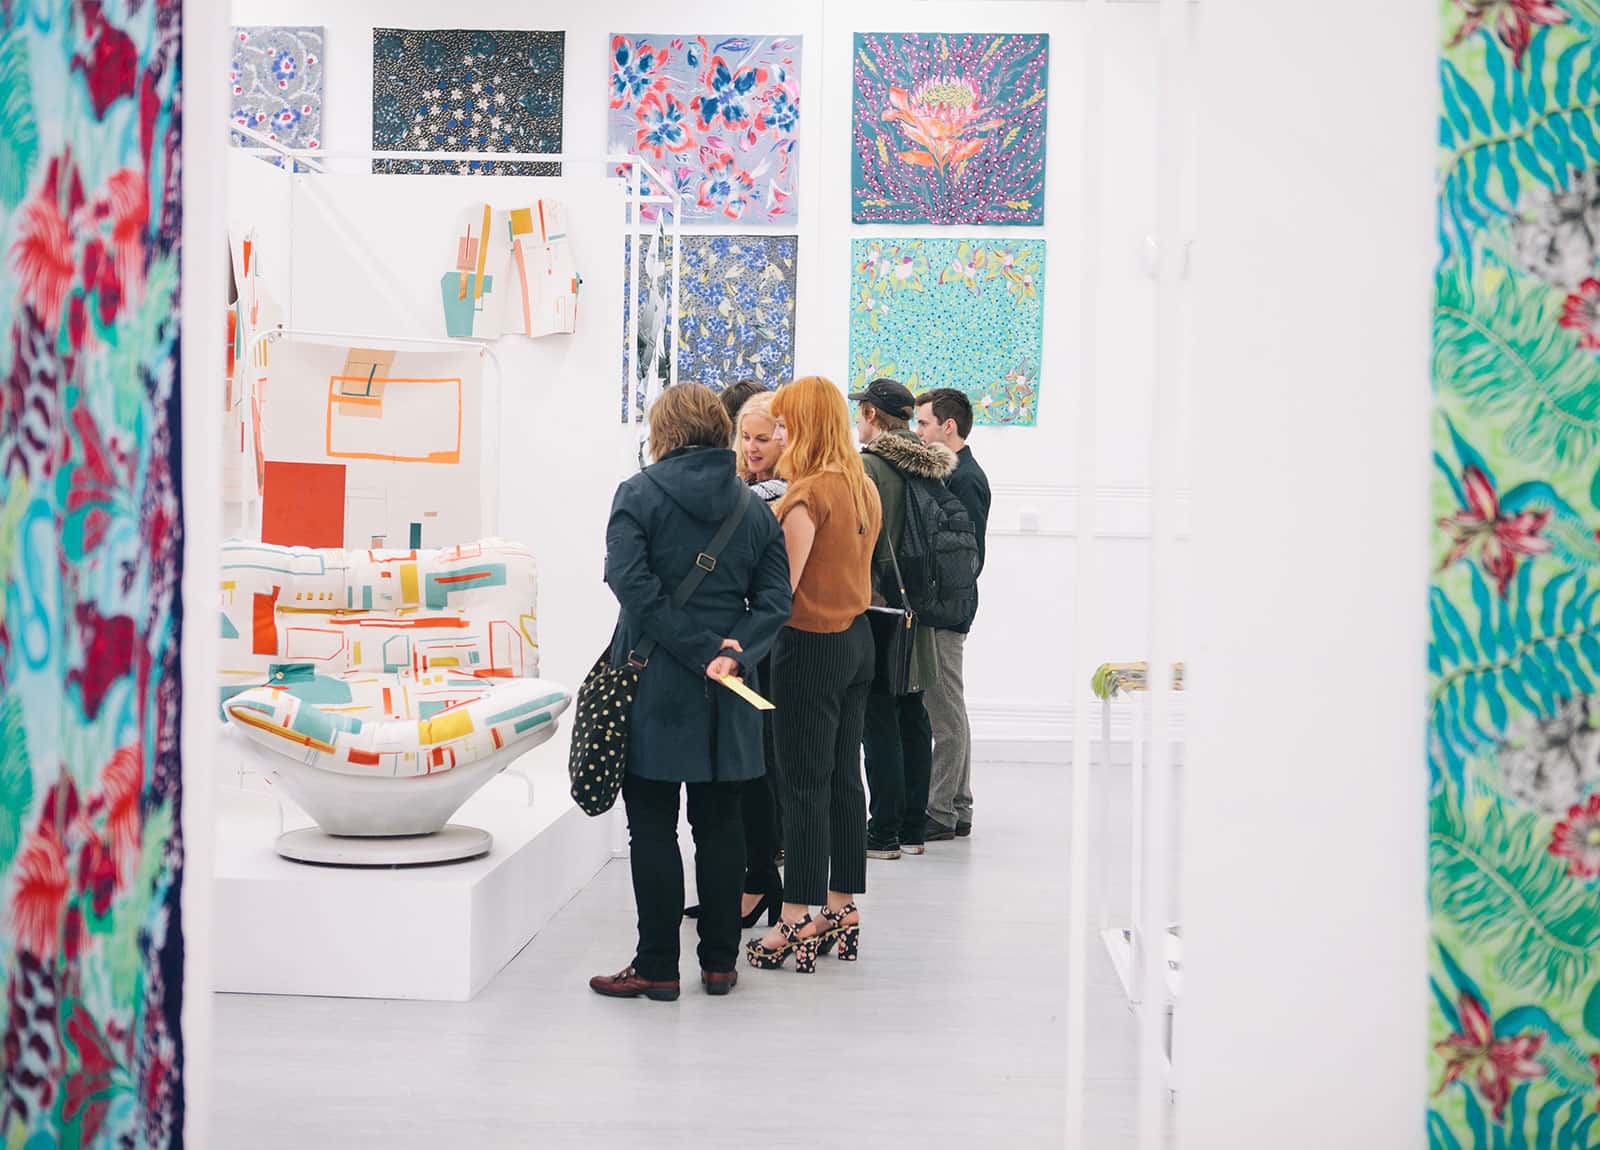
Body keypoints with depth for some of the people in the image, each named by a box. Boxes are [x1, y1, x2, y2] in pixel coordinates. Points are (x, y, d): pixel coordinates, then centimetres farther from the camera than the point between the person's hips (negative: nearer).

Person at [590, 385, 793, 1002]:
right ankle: (720, 961, 17)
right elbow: (774, 598, 0)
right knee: (720, 822, 11)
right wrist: (731, 653, -11)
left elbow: (632, 583, -17)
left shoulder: (639, 494, -5)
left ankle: (657, 966, 5)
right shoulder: (753, 507, 9)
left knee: (653, 826, 2)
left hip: (654, 684, -4)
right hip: (727, 695, 4)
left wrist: (700, 652, -15)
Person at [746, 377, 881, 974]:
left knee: (804, 786, -3)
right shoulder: (865, 488, 9)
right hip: (857, 639, 8)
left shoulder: (808, 493, -17)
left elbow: (783, 583, -20)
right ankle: (842, 911, 20)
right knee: (844, 778, 13)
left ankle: (798, 924, 2)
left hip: (811, 646, -8)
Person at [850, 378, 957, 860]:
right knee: (913, 715, 12)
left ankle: (883, 832, -1)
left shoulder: (869, 467, -13)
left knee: (879, 717, -4)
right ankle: (913, 828, 18)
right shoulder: (933, 468, 10)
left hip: (878, 605, -8)